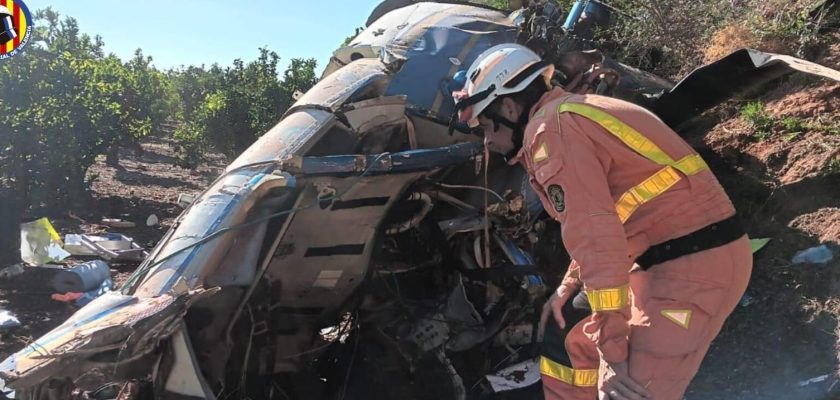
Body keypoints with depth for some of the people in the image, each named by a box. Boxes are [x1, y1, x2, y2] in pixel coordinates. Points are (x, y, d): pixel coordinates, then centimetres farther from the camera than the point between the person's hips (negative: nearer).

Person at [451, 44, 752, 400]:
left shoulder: (549, 128, -15)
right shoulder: (572, 115, 15)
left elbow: (596, 237, -23)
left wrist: (615, 353, -20)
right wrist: (569, 287, 21)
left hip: (694, 266, -10)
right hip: (666, 258, 11)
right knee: (572, 341, 20)